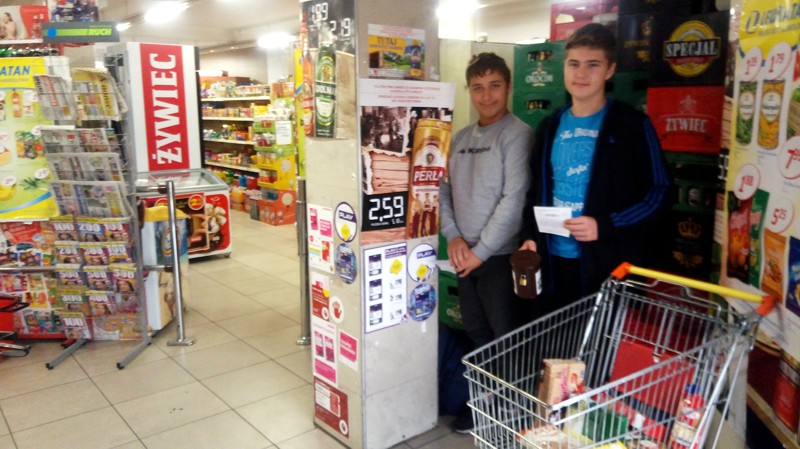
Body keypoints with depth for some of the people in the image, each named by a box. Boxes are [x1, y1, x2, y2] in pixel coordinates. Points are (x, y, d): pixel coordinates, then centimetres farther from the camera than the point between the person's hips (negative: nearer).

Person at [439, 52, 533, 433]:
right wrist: (453, 237, -5)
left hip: (501, 257, -7)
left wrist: (481, 251, -14)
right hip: (465, 257, 7)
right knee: (477, 337, 18)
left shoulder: (517, 134, -10)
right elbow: (445, 191, 10)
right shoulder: (460, 138, 10)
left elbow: (514, 199, -17)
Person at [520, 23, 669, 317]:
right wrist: (530, 235, 3)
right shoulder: (549, 127, 11)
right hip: (552, 261, 5)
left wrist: (605, 226, -19)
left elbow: (657, 193, -7)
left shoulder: (632, 125, -5)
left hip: (608, 265, -4)